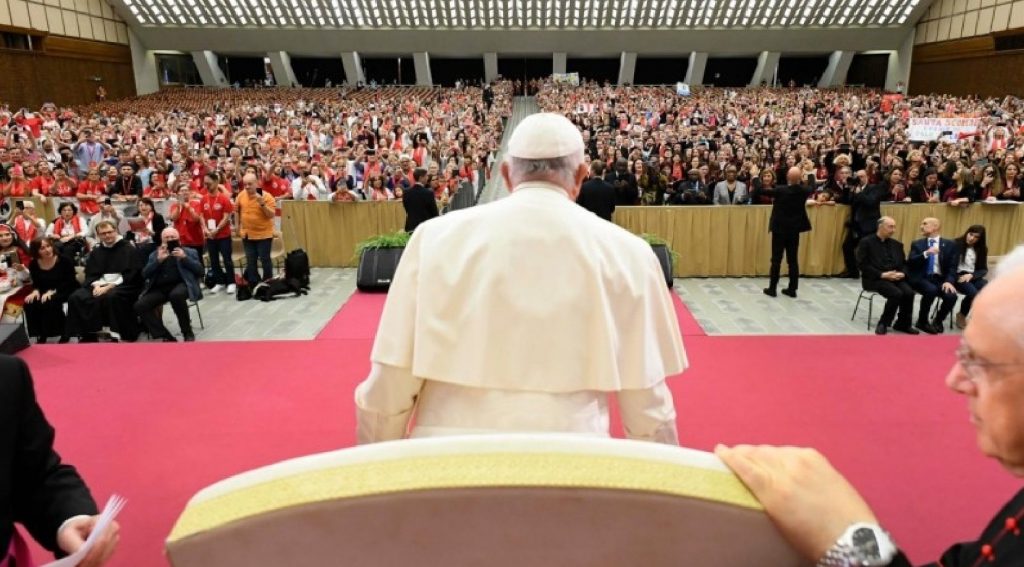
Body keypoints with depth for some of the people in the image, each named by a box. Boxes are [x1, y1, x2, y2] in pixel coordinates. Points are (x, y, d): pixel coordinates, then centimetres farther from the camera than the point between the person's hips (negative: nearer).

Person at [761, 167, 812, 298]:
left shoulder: (781, 191, -17)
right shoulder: (804, 190, -5)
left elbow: (761, 190, -11)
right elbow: (811, 188, 19)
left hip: (780, 229, -3)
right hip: (795, 230, 4)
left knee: (776, 259, 2)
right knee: (793, 260, 9)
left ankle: (772, 288, 6)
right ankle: (792, 289, 12)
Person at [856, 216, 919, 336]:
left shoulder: (897, 244, 17)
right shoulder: (866, 242, -2)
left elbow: (904, 264, 17)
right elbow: (862, 265, -10)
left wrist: (902, 274, -7)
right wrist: (882, 275, -17)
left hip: (895, 278, 5)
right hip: (874, 279, -5)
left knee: (909, 292, -23)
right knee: (897, 293, -30)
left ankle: (903, 324, -4)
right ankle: (883, 323, -13)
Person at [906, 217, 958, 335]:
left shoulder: (949, 244, 11)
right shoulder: (916, 244, 11)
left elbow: (952, 267, 3)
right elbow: (910, 263, -4)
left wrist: (949, 281, -15)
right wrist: (925, 253, -19)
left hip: (940, 279, 1)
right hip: (921, 278, -1)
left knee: (951, 296, -28)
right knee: (931, 290, -34)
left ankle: (937, 321, 2)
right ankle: (922, 321, -10)